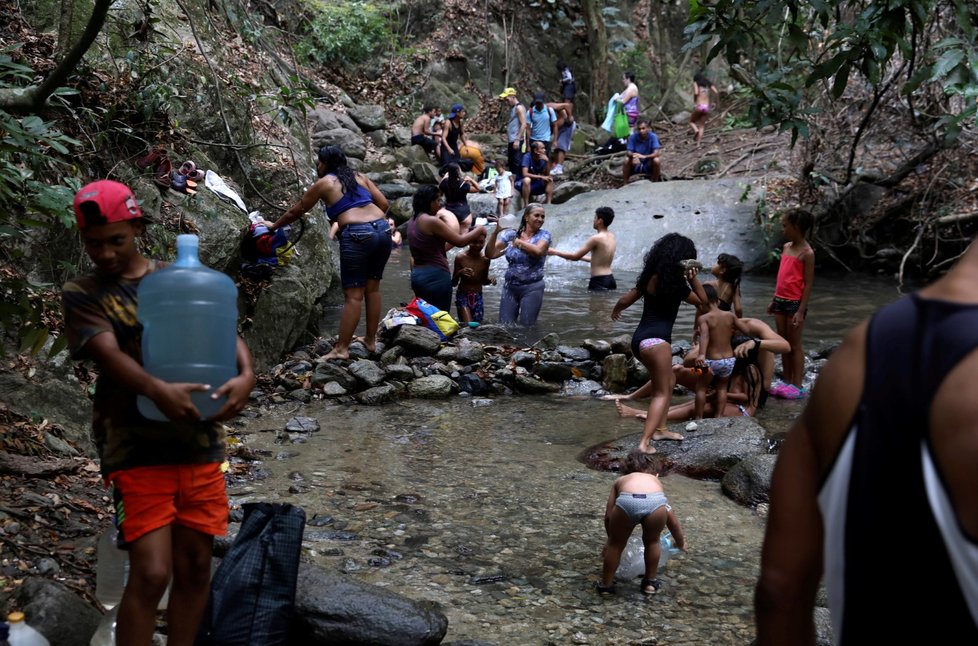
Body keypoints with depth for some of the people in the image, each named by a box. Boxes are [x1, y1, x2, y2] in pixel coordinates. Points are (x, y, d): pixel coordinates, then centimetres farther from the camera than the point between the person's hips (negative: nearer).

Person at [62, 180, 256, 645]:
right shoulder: (82, 295, 1)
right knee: (151, 573, -11)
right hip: (136, 447, -3)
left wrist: (245, 374, -21)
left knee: (195, 566, 9)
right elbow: (109, 354, -15)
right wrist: (158, 390, -34)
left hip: (199, 441, 4)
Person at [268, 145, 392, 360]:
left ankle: (341, 349, -2)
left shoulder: (323, 183, 9)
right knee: (373, 288, 15)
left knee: (353, 294, -4)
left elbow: (296, 211, 18)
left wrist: (274, 226, 32)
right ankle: (371, 340, 22)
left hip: (357, 236, -6)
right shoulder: (360, 177, 21)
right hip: (383, 229, 6)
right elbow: (383, 203, 15)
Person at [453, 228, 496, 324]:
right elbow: (453, 283, -5)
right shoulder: (460, 258, -10)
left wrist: (490, 279, -8)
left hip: (478, 298, 3)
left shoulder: (485, 259, -1)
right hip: (463, 296, -3)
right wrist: (460, 273, -24)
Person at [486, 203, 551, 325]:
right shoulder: (511, 234, 3)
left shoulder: (543, 235, -2)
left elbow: (538, 251, -23)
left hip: (532, 288, -2)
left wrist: (517, 241, -10)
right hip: (510, 286, 2)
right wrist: (495, 232, -16)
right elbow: (491, 254, -2)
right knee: (505, 326, 3)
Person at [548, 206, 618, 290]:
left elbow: (575, 256, -9)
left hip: (599, 281, -8)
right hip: (610, 279, 8)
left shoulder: (596, 238, -14)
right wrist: (580, 256, 32)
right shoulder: (612, 237, 10)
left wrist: (555, 252, 3)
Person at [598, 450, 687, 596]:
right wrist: (681, 543, 67)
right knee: (652, 542, 32)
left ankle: (606, 585, 35)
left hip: (627, 501, -1)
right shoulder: (656, 481, 44)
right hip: (655, 501, 1)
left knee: (616, 544, 26)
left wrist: (611, 539, 52)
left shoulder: (620, 480, 40)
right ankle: (650, 582, 39)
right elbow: (672, 519, 51)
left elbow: (609, 515, 34)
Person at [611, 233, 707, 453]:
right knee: (662, 392, -2)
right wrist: (693, 278, -7)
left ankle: (660, 428, 31)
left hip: (642, 338, 8)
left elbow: (625, 300, 13)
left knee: (668, 382, 25)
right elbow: (702, 300, 1)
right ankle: (645, 442, -12)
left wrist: (615, 311, 33)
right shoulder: (676, 284, -12)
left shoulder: (651, 277, 7)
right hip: (655, 339, -8)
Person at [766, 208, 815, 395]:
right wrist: (774, 300, 16)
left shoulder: (806, 253, -14)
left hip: (795, 303, -8)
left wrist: (801, 311, -18)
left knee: (795, 345, 0)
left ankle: (797, 386, 6)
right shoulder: (786, 247, 9)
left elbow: (808, 284, -15)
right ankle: (787, 382, 19)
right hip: (781, 301, 8)